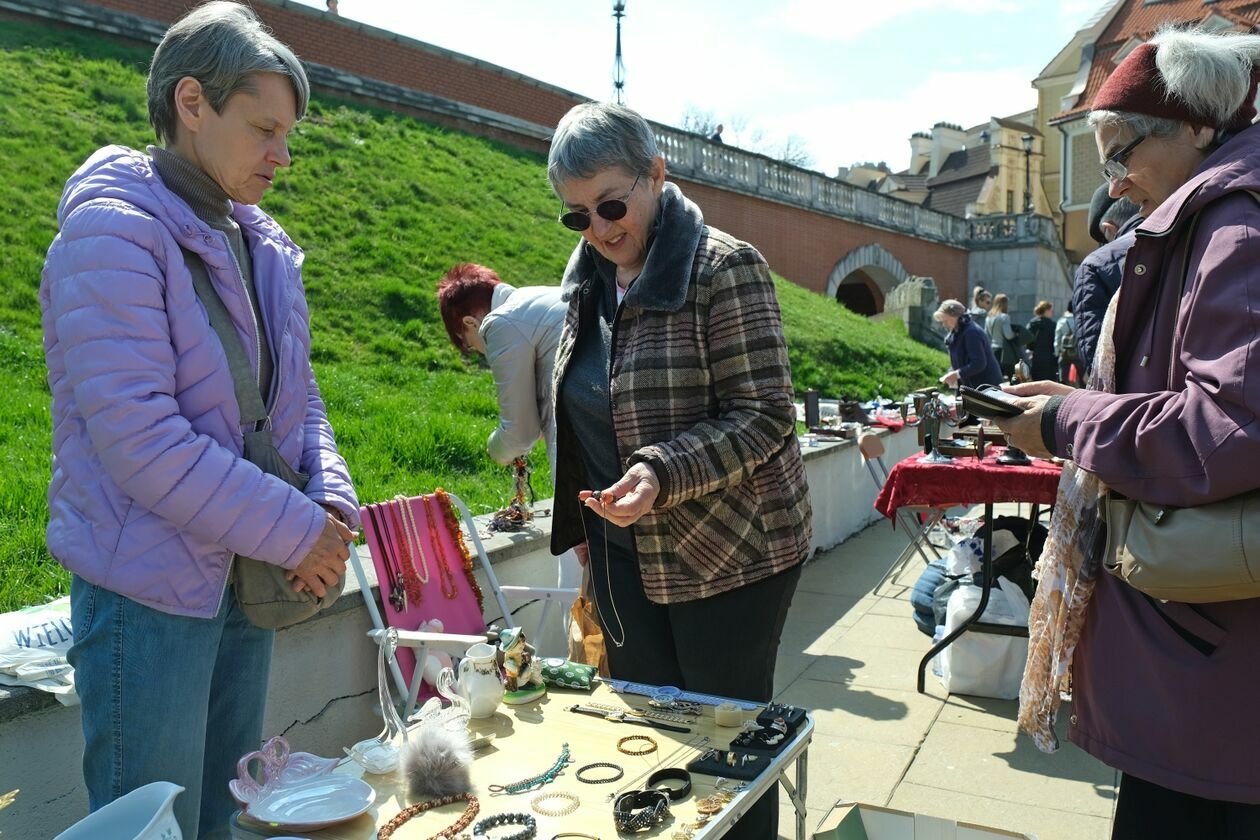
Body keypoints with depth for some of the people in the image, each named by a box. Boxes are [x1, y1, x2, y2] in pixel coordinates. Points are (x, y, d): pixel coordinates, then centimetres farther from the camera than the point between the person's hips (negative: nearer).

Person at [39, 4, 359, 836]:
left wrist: (334, 500, -7)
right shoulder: (112, 231, -16)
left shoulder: (264, 246, 8)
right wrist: (295, 531, -19)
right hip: (151, 588, -7)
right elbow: (138, 438, -24)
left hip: (249, 579, 7)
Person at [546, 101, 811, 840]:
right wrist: (583, 524, 17)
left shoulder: (724, 268, -14)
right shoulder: (589, 280, 7)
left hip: (730, 552, -6)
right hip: (626, 552, 7)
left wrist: (659, 473, -30)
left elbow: (764, 417, -18)